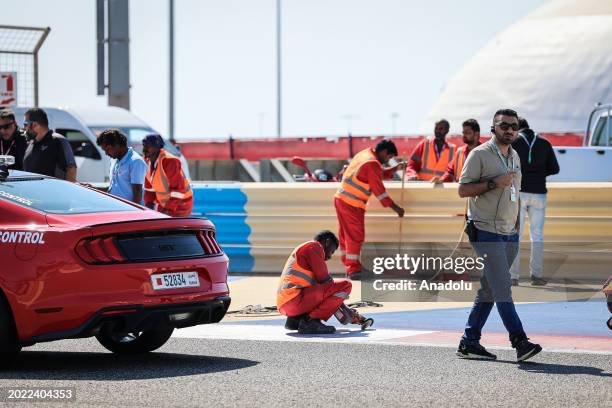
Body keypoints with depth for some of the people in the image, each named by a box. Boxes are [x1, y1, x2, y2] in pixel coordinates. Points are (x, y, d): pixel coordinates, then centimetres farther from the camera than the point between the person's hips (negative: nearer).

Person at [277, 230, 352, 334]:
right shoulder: (314, 246, 2)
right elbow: (324, 279, -5)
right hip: (296, 300, -10)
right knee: (345, 285, -6)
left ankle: (295, 319, 11)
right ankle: (310, 320, -12)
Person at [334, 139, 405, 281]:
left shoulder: (365, 154, 12)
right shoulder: (373, 164, -16)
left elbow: (380, 175, 26)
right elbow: (378, 189, -16)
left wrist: (396, 168, 16)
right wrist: (394, 207, -11)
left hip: (340, 199, 10)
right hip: (352, 205, -10)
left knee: (346, 236, 15)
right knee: (355, 237, -4)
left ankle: (349, 266, 23)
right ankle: (353, 270, -2)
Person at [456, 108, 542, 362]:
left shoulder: (514, 157, 17)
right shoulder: (479, 155, -6)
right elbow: (463, 189, -10)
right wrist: (494, 183, -19)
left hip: (510, 234, 8)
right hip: (486, 233, -8)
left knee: (488, 291, 8)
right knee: (502, 288, -14)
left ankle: (469, 343, 13)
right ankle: (520, 342, -20)